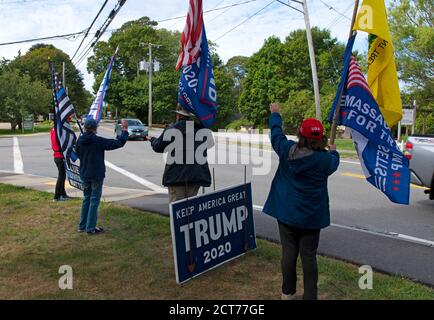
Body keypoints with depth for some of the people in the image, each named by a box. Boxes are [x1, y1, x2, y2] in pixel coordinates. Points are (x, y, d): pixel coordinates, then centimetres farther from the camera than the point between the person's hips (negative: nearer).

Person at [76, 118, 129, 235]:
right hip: (96, 175, -6)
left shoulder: (80, 140, -1)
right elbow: (119, 143, -16)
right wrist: (125, 130, -4)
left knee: (87, 198, 18)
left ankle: (82, 225, 24)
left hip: (84, 175, 6)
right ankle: (91, 228, 5)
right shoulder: (99, 141, -17)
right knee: (94, 200, 2)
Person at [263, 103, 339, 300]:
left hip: (287, 212, 2)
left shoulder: (287, 150, -8)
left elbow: (276, 133, 11)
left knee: (289, 253, 10)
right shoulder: (325, 159, -13)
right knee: (308, 256, 6)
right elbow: (334, 162, 11)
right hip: (311, 217, -2)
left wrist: (275, 114, 28)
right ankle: (310, 296, 13)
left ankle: (287, 293, 23)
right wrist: (333, 151, 33)